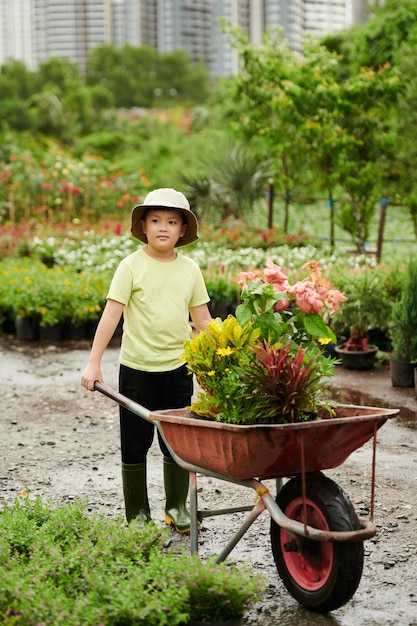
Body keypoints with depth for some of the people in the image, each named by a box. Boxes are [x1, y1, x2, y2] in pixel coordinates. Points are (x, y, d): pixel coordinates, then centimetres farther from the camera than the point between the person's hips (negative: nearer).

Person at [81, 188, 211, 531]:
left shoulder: (190, 269, 3)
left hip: (178, 366, 3)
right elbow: (111, 313, -11)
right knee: (135, 442, 6)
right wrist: (94, 362, -16)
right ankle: (138, 513, 19)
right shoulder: (132, 266, -7)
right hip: (137, 367, -3)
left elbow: (202, 318, 10)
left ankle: (177, 507, 27)